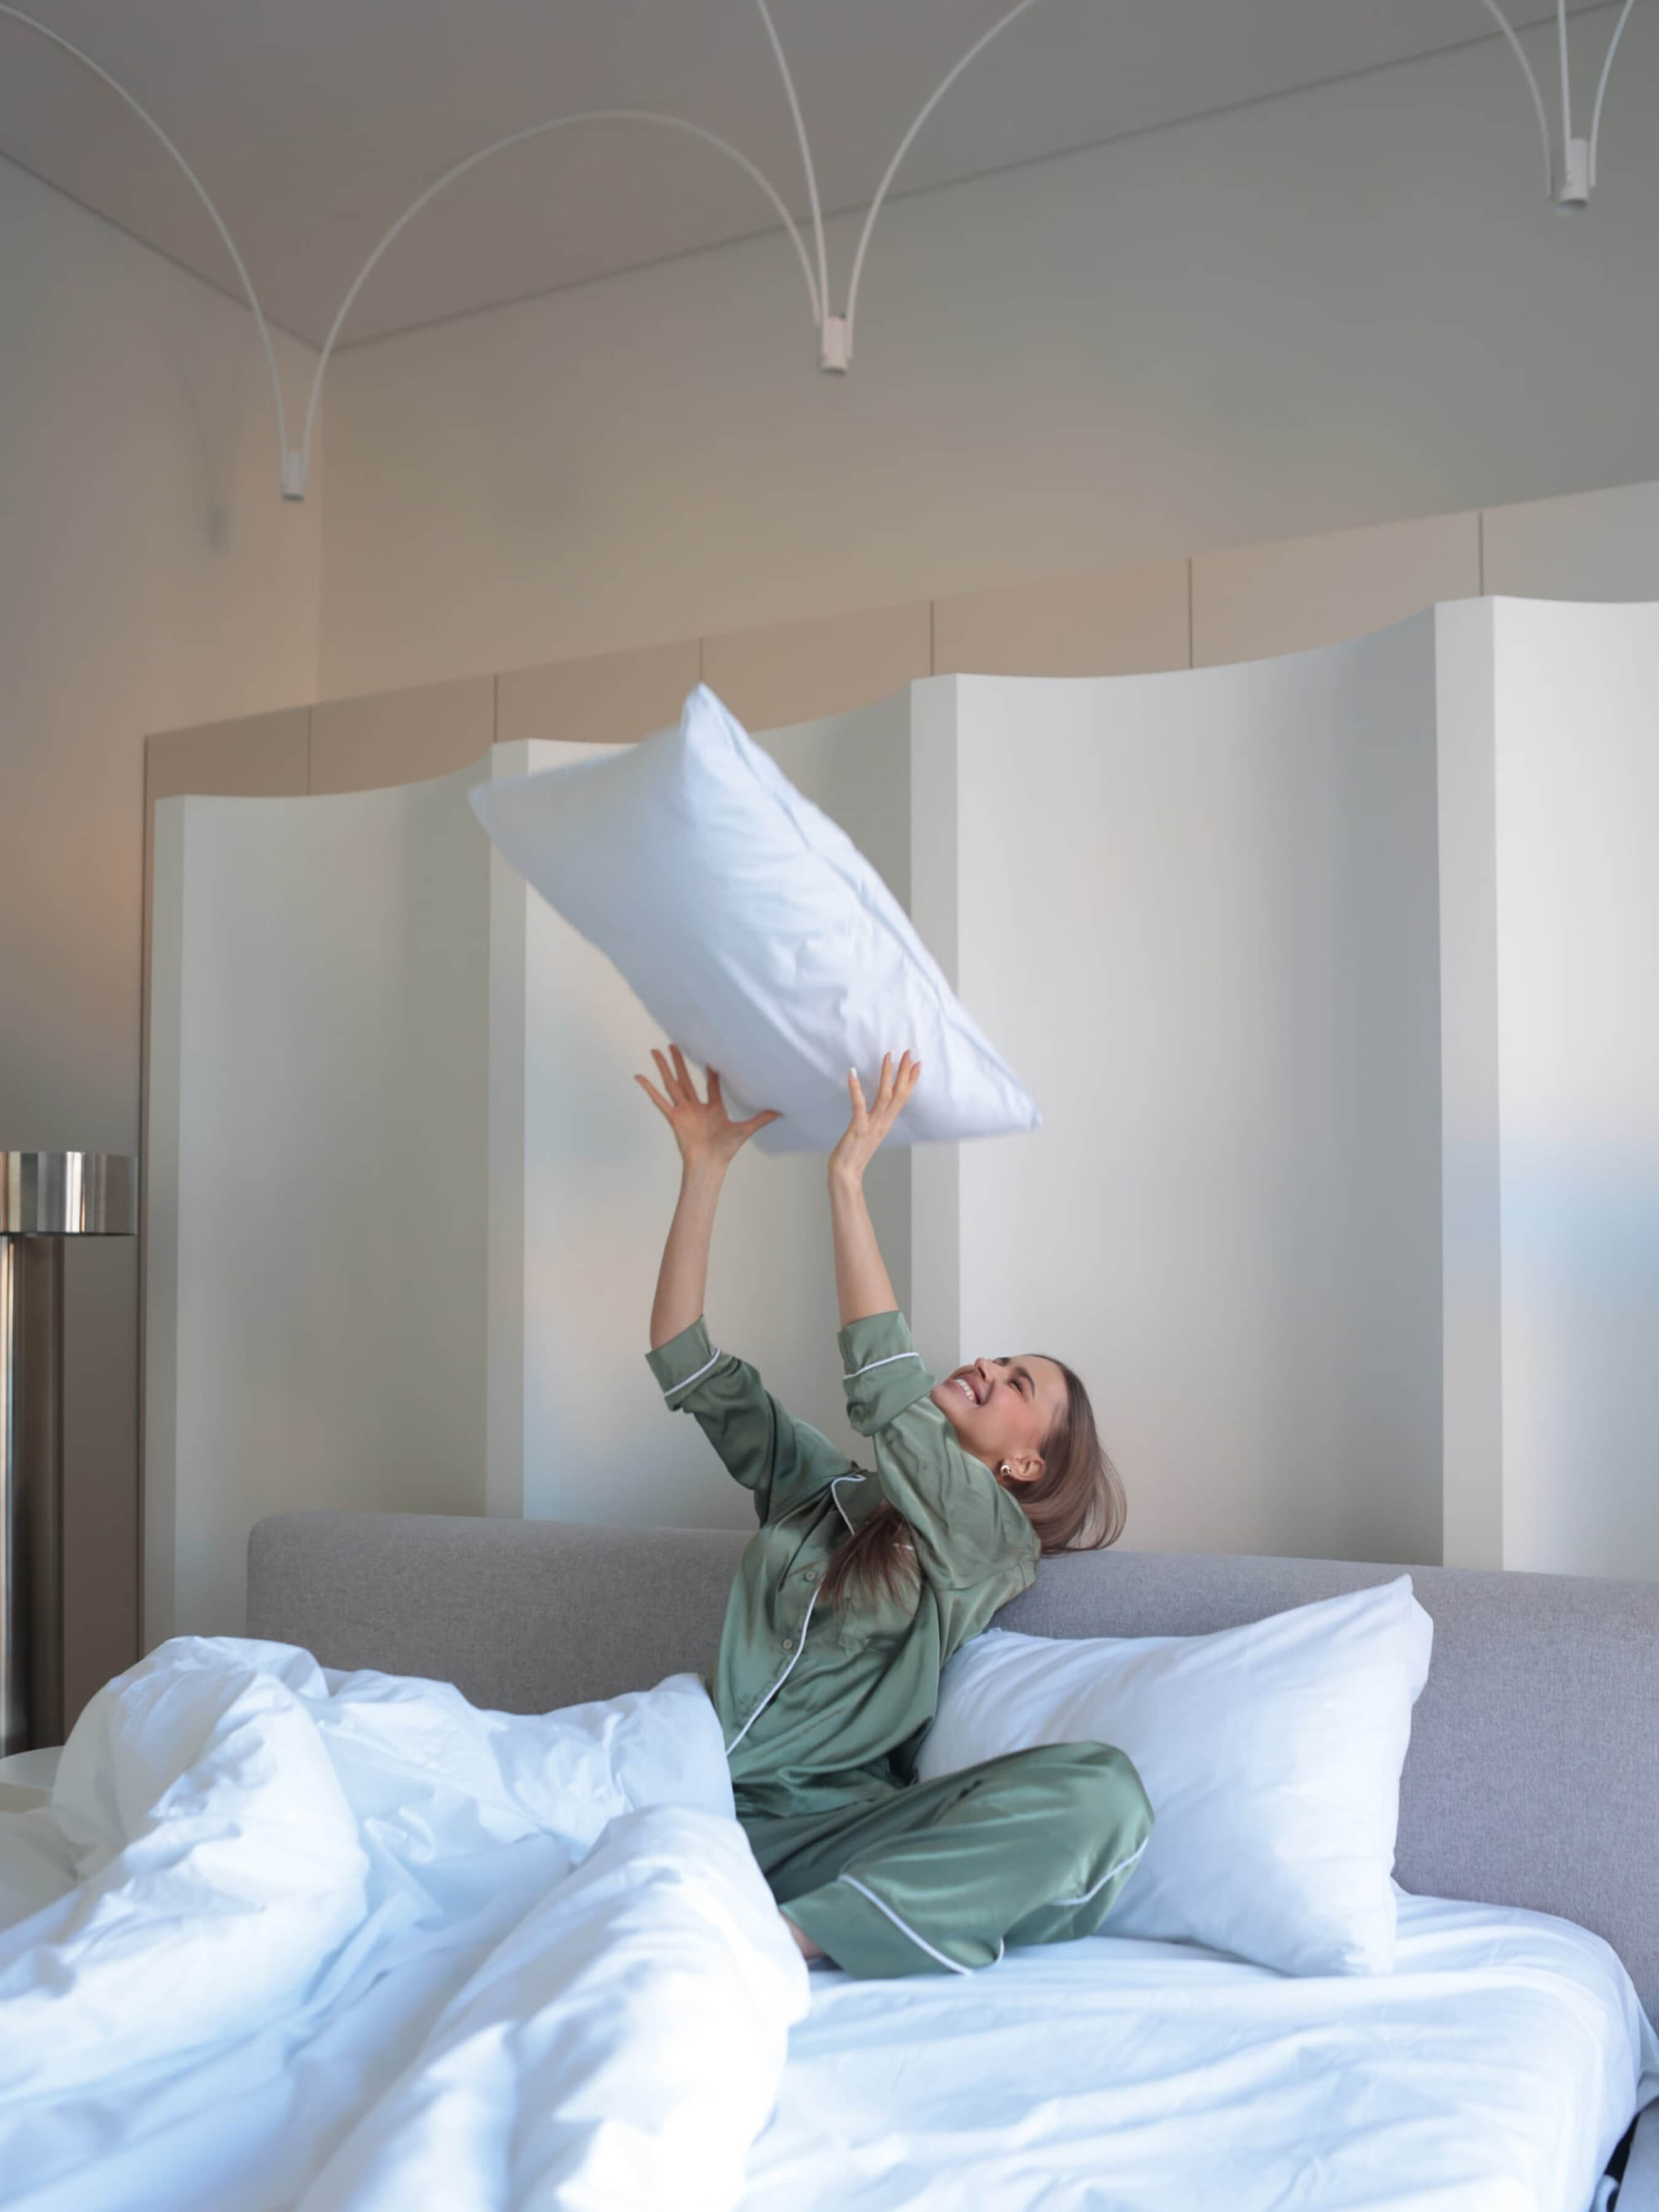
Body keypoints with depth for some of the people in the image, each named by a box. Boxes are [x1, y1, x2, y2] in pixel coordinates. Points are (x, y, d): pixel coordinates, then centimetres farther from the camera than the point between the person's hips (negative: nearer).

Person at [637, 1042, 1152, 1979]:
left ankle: (779, 1937, -36)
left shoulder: (992, 1540, 3)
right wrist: (705, 1166, 8)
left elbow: (888, 1393, -13)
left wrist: (848, 1178, -14)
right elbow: (688, 1365, 12)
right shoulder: (816, 1482, 18)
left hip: (818, 1836, -3)